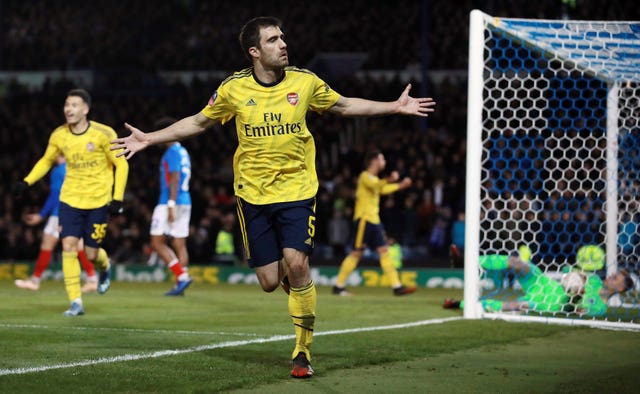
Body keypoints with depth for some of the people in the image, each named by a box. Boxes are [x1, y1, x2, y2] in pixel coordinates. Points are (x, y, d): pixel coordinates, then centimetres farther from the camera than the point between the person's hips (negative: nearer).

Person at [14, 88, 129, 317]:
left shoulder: (103, 134, -13)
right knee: (69, 246, -12)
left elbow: (121, 165, -6)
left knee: (91, 253, 0)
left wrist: (117, 198, -12)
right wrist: (27, 182, 2)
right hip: (70, 199, 3)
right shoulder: (59, 136, -2)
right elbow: (46, 161, 15)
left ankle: (105, 267, 40)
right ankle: (76, 303, -8)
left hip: (98, 201, -3)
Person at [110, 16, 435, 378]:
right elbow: (199, 122, 11)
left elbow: (344, 106, 14)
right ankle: (292, 277, 38)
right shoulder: (234, 89, -5)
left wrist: (396, 106, 10)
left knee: (296, 262, -19)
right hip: (253, 195, 1)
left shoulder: (305, 82, -3)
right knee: (270, 281, -3)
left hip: (298, 189, -1)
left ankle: (304, 350, -6)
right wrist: (149, 139, 5)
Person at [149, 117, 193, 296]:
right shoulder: (183, 152, 18)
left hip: (170, 202, -9)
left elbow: (175, 179, -18)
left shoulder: (172, 152, -10)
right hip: (185, 202, 9)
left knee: (157, 242, -5)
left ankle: (182, 275, -15)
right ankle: (181, 283, 2)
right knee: (180, 244, 6)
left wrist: (171, 205, -21)